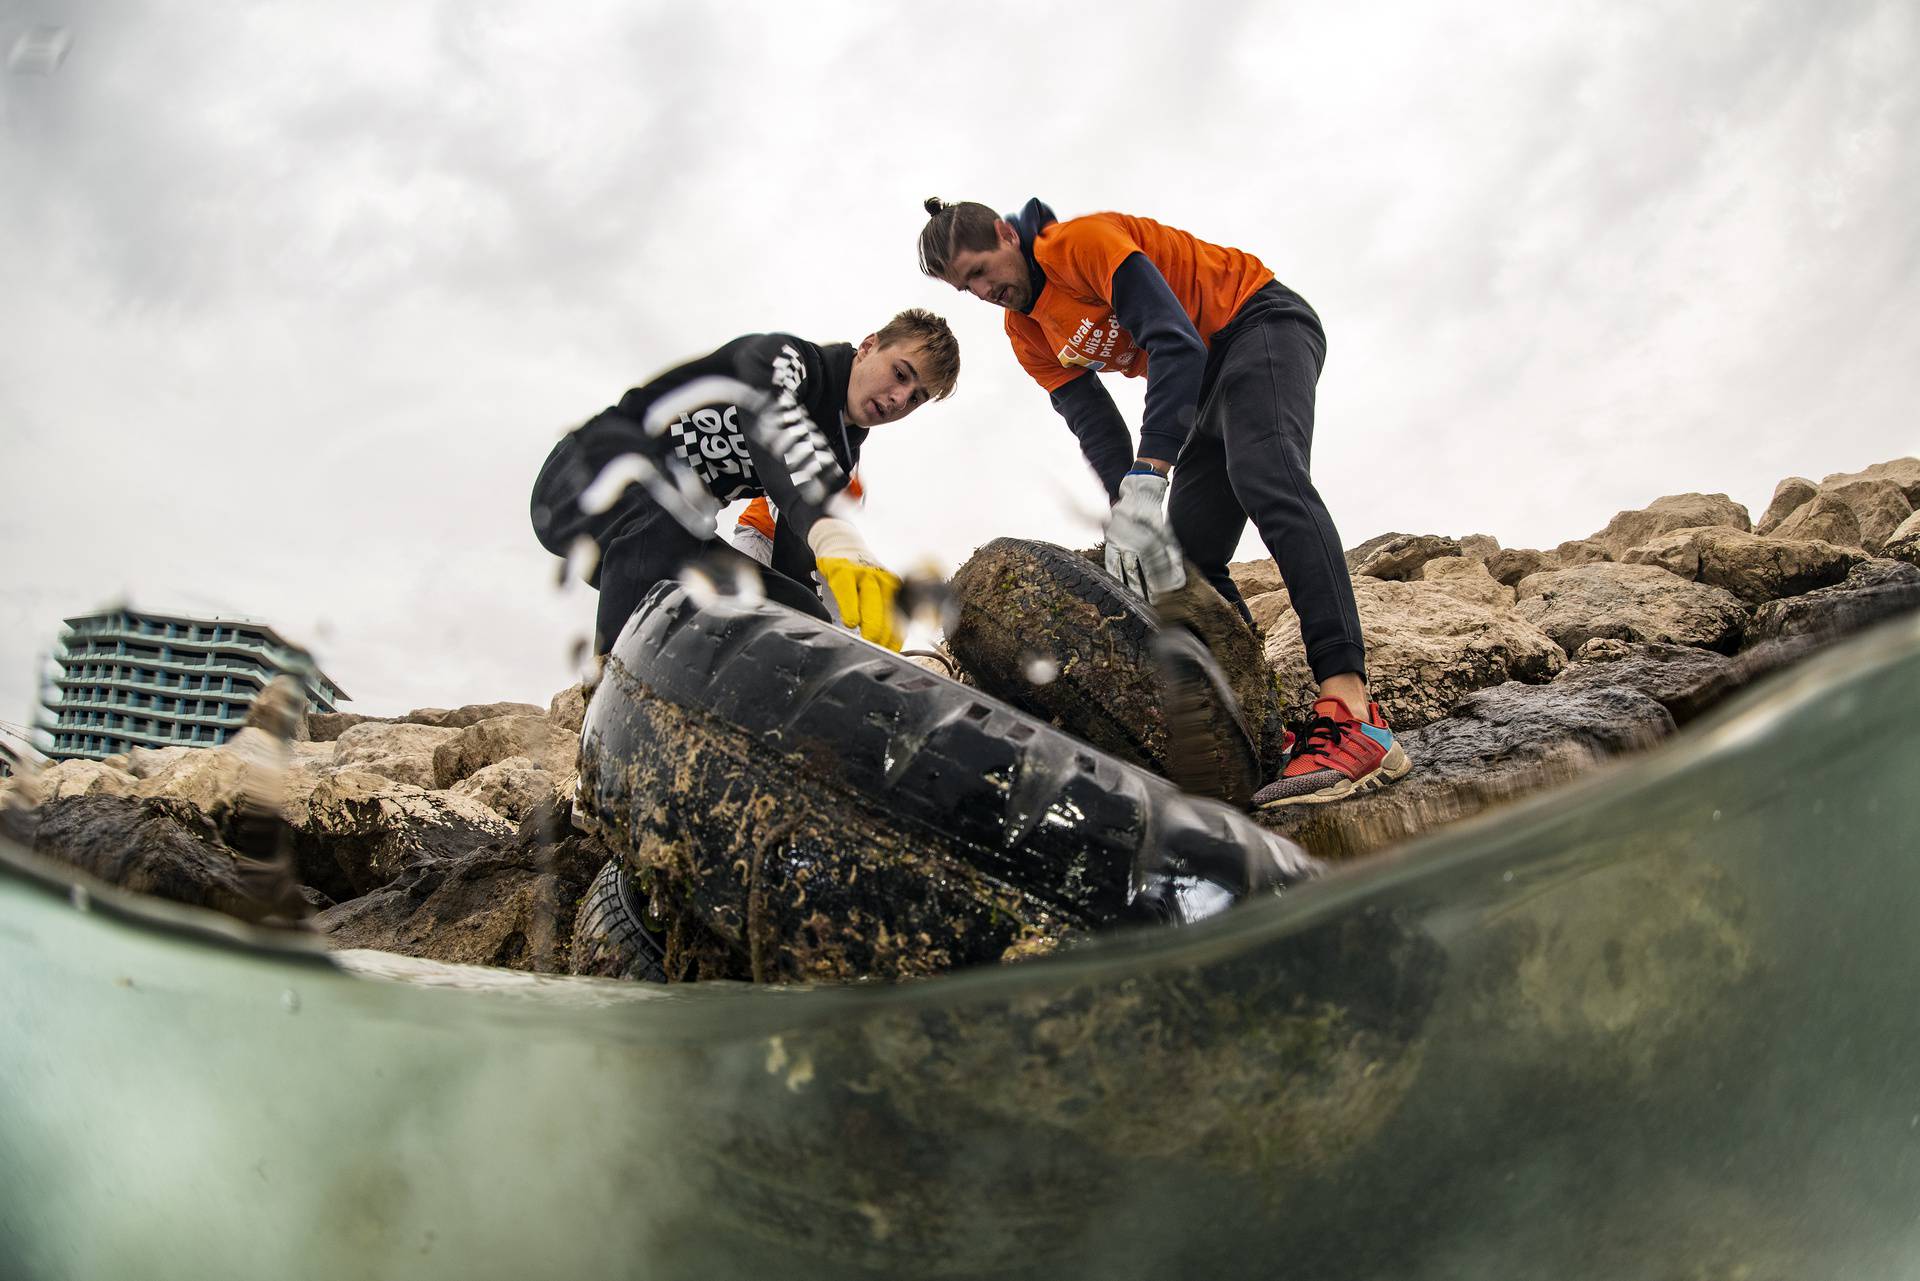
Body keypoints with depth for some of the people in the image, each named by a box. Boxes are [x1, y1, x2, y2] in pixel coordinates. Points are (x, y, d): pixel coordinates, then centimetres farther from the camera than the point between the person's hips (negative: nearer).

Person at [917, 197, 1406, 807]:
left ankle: (1350, 715, -49)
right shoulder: (1027, 335, 3)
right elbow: (1094, 426, -5)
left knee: (1265, 477, -35)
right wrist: (1126, 513, -24)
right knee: (1186, 559, -1)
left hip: (1263, 322, -10)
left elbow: (1177, 344, -31)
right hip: (1209, 380, 10)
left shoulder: (1083, 240, -22)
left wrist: (1144, 484, -41)